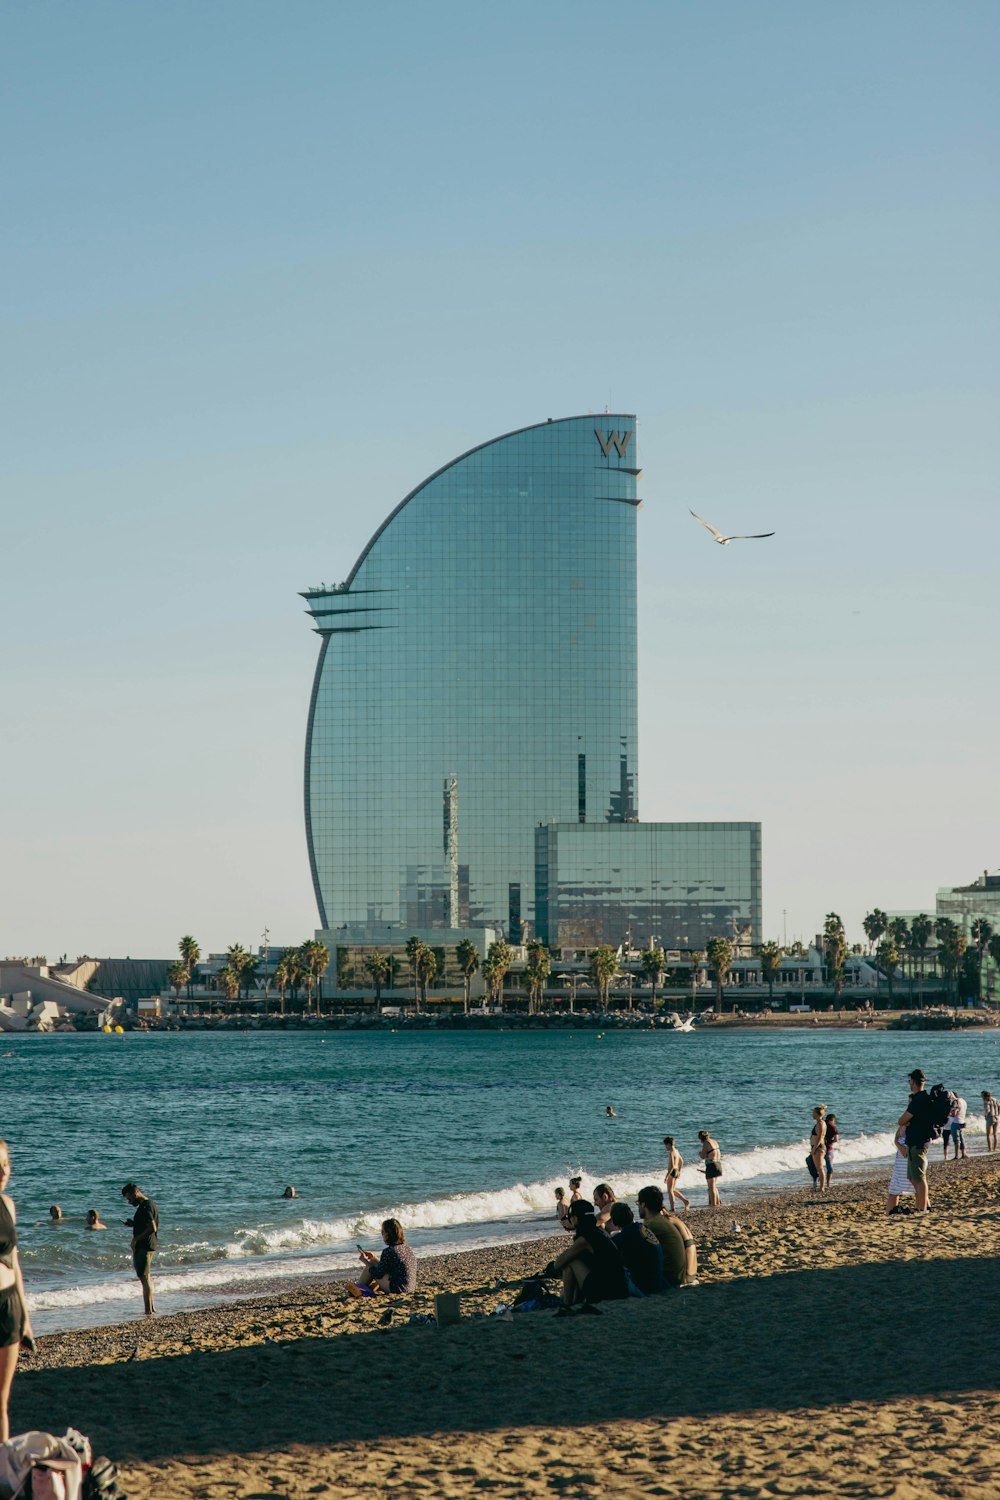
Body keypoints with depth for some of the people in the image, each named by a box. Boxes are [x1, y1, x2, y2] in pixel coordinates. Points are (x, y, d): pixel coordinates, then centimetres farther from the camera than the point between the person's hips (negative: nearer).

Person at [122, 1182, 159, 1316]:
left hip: (144, 1246, -11)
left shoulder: (145, 1207, -18)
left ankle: (148, 1311, -8)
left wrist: (136, 1239, -19)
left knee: (144, 1277, -8)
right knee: (146, 1277, 19)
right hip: (148, 1245, 11)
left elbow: (152, 1228, -27)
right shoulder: (149, 1204, 13)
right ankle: (151, 1308, 26)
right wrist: (133, 1224, 10)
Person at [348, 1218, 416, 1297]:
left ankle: (359, 1288, 24)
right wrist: (374, 1257, 25)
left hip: (397, 1288, -9)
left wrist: (365, 1261, 6)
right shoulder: (407, 1248, 9)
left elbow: (377, 1274, -8)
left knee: (372, 1264, 6)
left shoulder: (388, 1251, -17)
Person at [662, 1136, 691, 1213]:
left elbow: (672, 1166, -24)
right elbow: (681, 1161, 24)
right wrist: (679, 1172, 31)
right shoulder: (676, 1151, 11)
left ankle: (673, 1209, -1)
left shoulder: (671, 1153, -18)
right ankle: (685, 1201, 14)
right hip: (677, 1171, 9)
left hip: (672, 1172, -9)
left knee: (670, 1191, -1)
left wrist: (667, 1176, -22)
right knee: (673, 1190, 20)